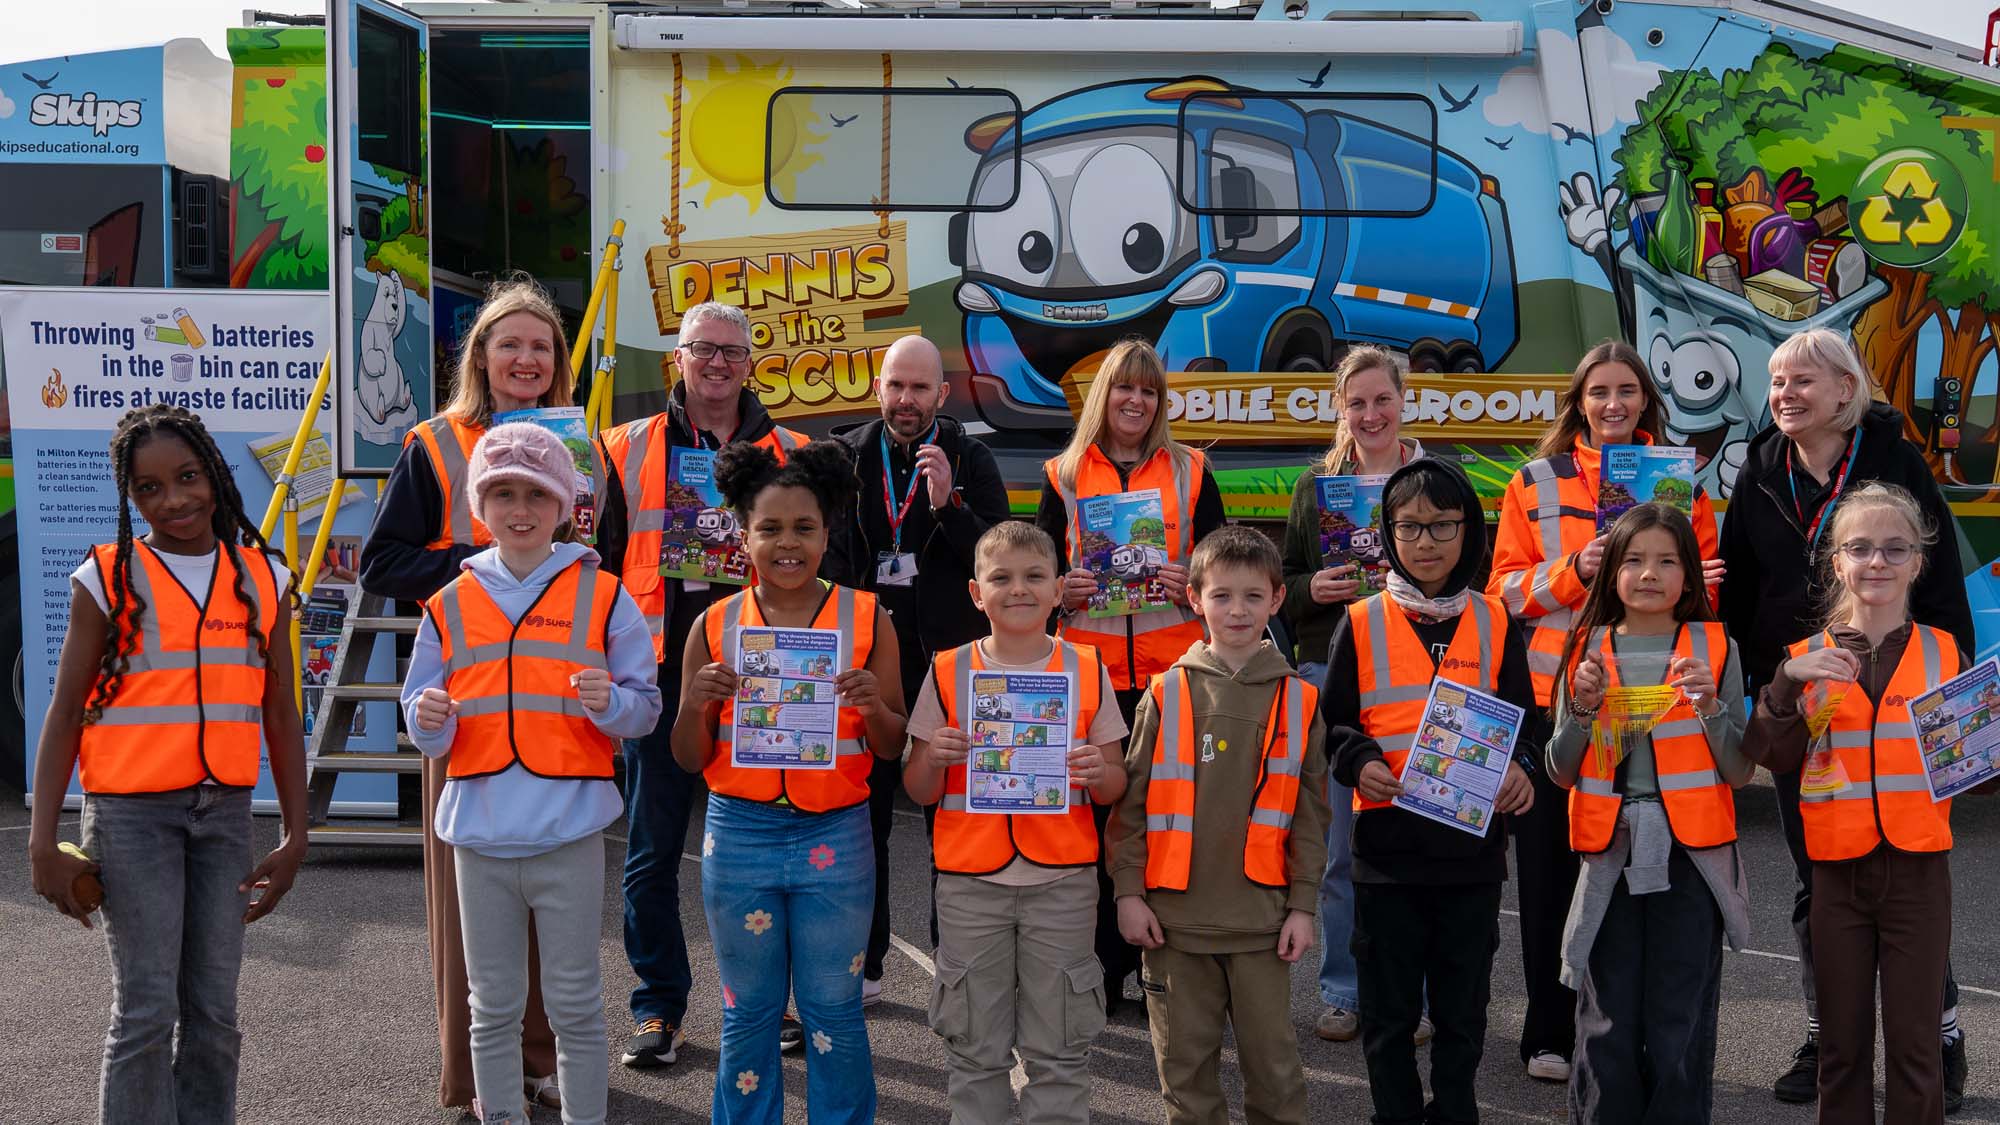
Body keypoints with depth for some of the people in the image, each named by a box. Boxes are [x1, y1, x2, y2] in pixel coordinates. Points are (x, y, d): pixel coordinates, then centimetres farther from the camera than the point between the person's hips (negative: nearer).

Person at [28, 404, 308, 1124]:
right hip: (132, 815, -3)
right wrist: (43, 844, -6)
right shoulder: (107, 579, -1)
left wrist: (295, 837, 6)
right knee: (147, 1010, -5)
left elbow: (280, 719, 9)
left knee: (213, 1010, 6)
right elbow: (65, 716, 0)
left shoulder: (263, 579, 7)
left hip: (225, 812, 3)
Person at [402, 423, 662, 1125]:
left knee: (575, 1005, 7)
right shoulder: (450, 606, 7)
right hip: (479, 829, 2)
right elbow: (425, 731, 11)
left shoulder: (601, 596, 1)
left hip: (569, 831, -2)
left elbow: (647, 705, 2)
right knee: (493, 1007, 13)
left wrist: (610, 703, -19)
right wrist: (428, 718, -11)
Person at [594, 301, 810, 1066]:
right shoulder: (627, 450, 7)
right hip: (660, 672, 0)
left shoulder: (790, 454, 8)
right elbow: (601, 556, 6)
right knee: (653, 850, 5)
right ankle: (659, 1007, 17)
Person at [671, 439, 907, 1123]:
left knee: (833, 1010, 8)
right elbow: (689, 760, 5)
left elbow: (893, 748, 3)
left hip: (835, 836, -1)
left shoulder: (867, 619, -1)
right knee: (748, 1010, 11)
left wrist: (873, 707, -17)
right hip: (740, 835, 1)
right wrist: (696, 704, -14)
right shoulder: (714, 626, 2)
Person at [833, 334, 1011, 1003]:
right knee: (862, 814, 7)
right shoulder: (847, 456, 6)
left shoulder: (970, 459, 1)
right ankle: (862, 966, 19)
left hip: (950, 655, -2)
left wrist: (948, 504, -20)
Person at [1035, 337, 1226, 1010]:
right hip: (1090, 673, 0)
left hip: (1174, 671, 0)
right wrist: (1063, 592, -9)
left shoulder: (1190, 472, 9)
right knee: (1097, 818, 2)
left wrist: (1192, 584, -9)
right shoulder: (1064, 476, 10)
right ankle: (1104, 973, 13)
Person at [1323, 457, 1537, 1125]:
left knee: (1462, 1011, 12)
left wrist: (1517, 769, -10)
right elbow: (1332, 723, 3)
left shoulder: (1495, 623, 4)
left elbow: (1523, 720, 9)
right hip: (1386, 847, -1)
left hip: (1473, 848, 1)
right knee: (1389, 1013, 8)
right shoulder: (1361, 624, 0)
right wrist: (1359, 764, -16)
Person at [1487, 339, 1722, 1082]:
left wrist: (1686, 577, -11)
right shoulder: (1536, 483, 7)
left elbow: (1704, 579, 11)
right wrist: (1573, 571, -14)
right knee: (1552, 867, 3)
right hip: (1554, 695, -1)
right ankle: (1551, 1034, 14)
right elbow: (1506, 587, 2)